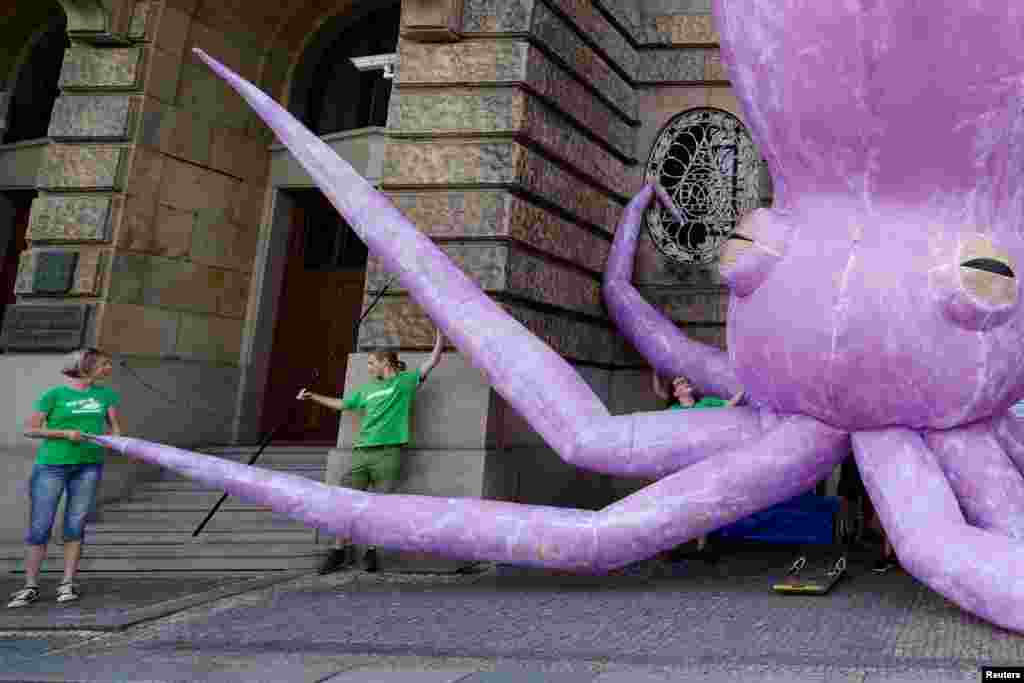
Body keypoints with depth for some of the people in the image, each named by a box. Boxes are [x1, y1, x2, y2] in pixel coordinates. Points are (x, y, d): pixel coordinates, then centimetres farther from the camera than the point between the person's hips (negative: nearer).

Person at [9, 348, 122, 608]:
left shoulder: (106, 395, 7)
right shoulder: (54, 395, -3)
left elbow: (114, 427, 9)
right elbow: (30, 429, -2)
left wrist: (114, 438, -13)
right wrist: (65, 433, -14)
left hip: (88, 466, 3)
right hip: (51, 466, -2)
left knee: (75, 526, 3)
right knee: (39, 527, 1)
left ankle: (67, 583, 11)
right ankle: (31, 587, 10)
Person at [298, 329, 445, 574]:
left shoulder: (405, 381, 8)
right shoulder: (367, 389, 23)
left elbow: (432, 361, 2)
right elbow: (341, 404, 36)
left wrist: (441, 333, -2)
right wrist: (313, 396, 39)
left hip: (388, 453, -5)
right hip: (361, 452, 5)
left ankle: (372, 551, 11)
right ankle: (342, 550, 13)